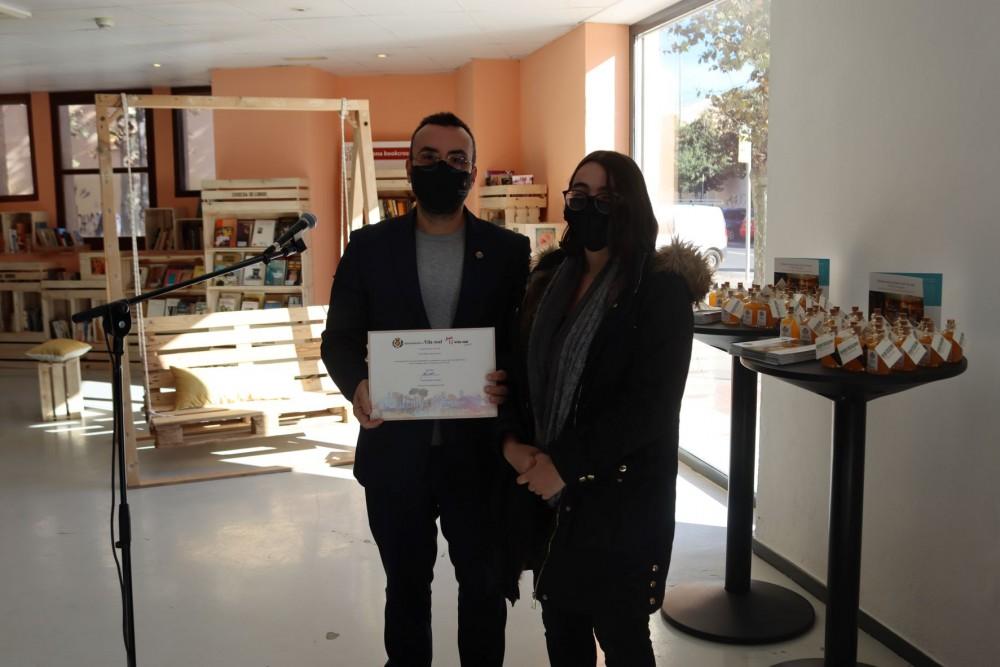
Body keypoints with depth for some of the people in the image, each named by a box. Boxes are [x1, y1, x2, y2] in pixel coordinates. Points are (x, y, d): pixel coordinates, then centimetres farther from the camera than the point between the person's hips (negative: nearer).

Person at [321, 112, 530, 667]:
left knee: (483, 583, 15)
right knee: (406, 582, 18)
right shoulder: (369, 247, 2)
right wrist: (356, 385, -19)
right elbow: (339, 338, 2)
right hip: (396, 450, 1)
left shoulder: (508, 250, 0)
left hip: (479, 450, 0)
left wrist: (512, 382, -22)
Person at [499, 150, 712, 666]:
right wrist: (512, 443, -7)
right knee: (560, 625, 16)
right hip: (547, 489, 5)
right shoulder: (549, 278, 8)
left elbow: (653, 403, -17)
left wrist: (566, 464, -18)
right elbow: (519, 368, 10)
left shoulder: (662, 288, -10)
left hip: (619, 492, -5)